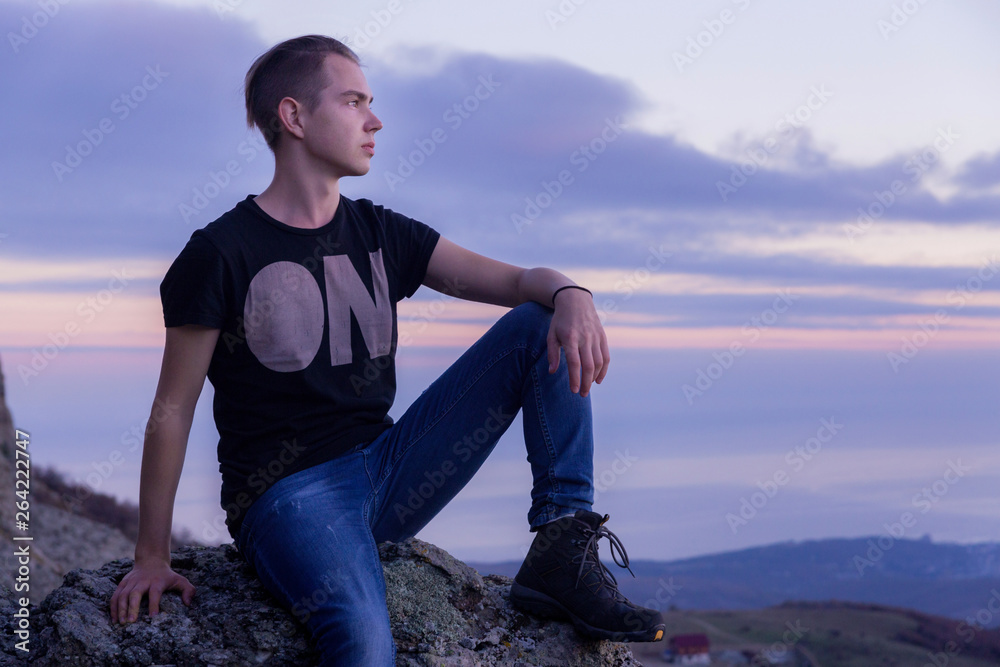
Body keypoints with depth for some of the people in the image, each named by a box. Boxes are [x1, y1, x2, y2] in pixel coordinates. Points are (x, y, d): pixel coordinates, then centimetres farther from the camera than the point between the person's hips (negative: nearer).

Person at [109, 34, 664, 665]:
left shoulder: (381, 234, 10)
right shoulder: (220, 254, -6)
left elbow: (518, 281, 6)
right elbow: (174, 410, -4)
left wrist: (570, 295, -19)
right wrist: (152, 558, -4)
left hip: (389, 467, 6)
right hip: (287, 493, -6)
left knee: (544, 325, -6)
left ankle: (562, 553, -9)